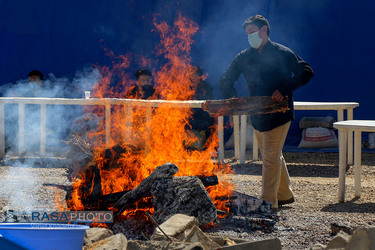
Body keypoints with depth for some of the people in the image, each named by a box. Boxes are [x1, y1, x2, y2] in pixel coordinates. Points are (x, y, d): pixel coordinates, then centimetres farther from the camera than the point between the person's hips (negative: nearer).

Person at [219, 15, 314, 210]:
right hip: (257, 115, 6)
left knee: (271, 159, -9)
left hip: (278, 115, -6)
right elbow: (226, 80, 15)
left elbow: (306, 73, -12)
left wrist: (284, 89, -21)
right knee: (273, 157, 16)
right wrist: (231, 97, -5)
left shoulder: (282, 54, -7)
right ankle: (284, 195, 31)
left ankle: (269, 202, -7)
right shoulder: (244, 58, 8)